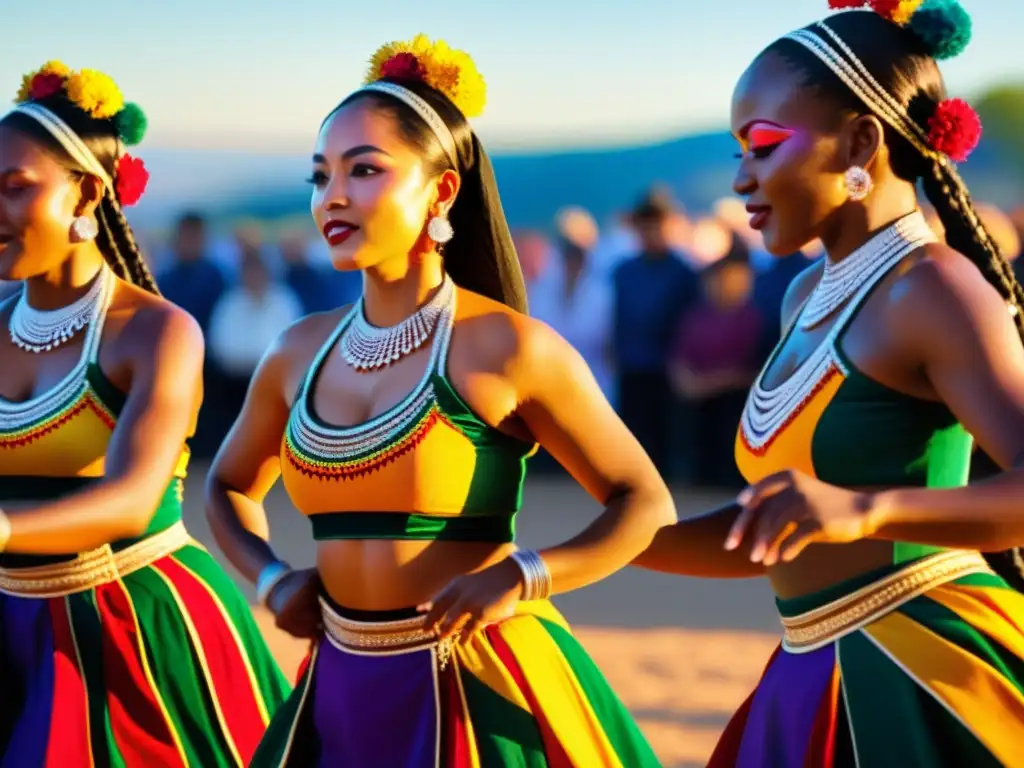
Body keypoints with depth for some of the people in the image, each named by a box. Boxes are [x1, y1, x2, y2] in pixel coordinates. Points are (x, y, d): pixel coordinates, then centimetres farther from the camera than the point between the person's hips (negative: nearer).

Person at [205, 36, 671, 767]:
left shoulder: (504, 345, -9)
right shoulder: (299, 354, 5)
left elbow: (645, 502, -5)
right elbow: (229, 488, 23)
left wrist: (520, 578, -18)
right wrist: (271, 579, 4)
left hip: (480, 690, -5)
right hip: (346, 693, 5)